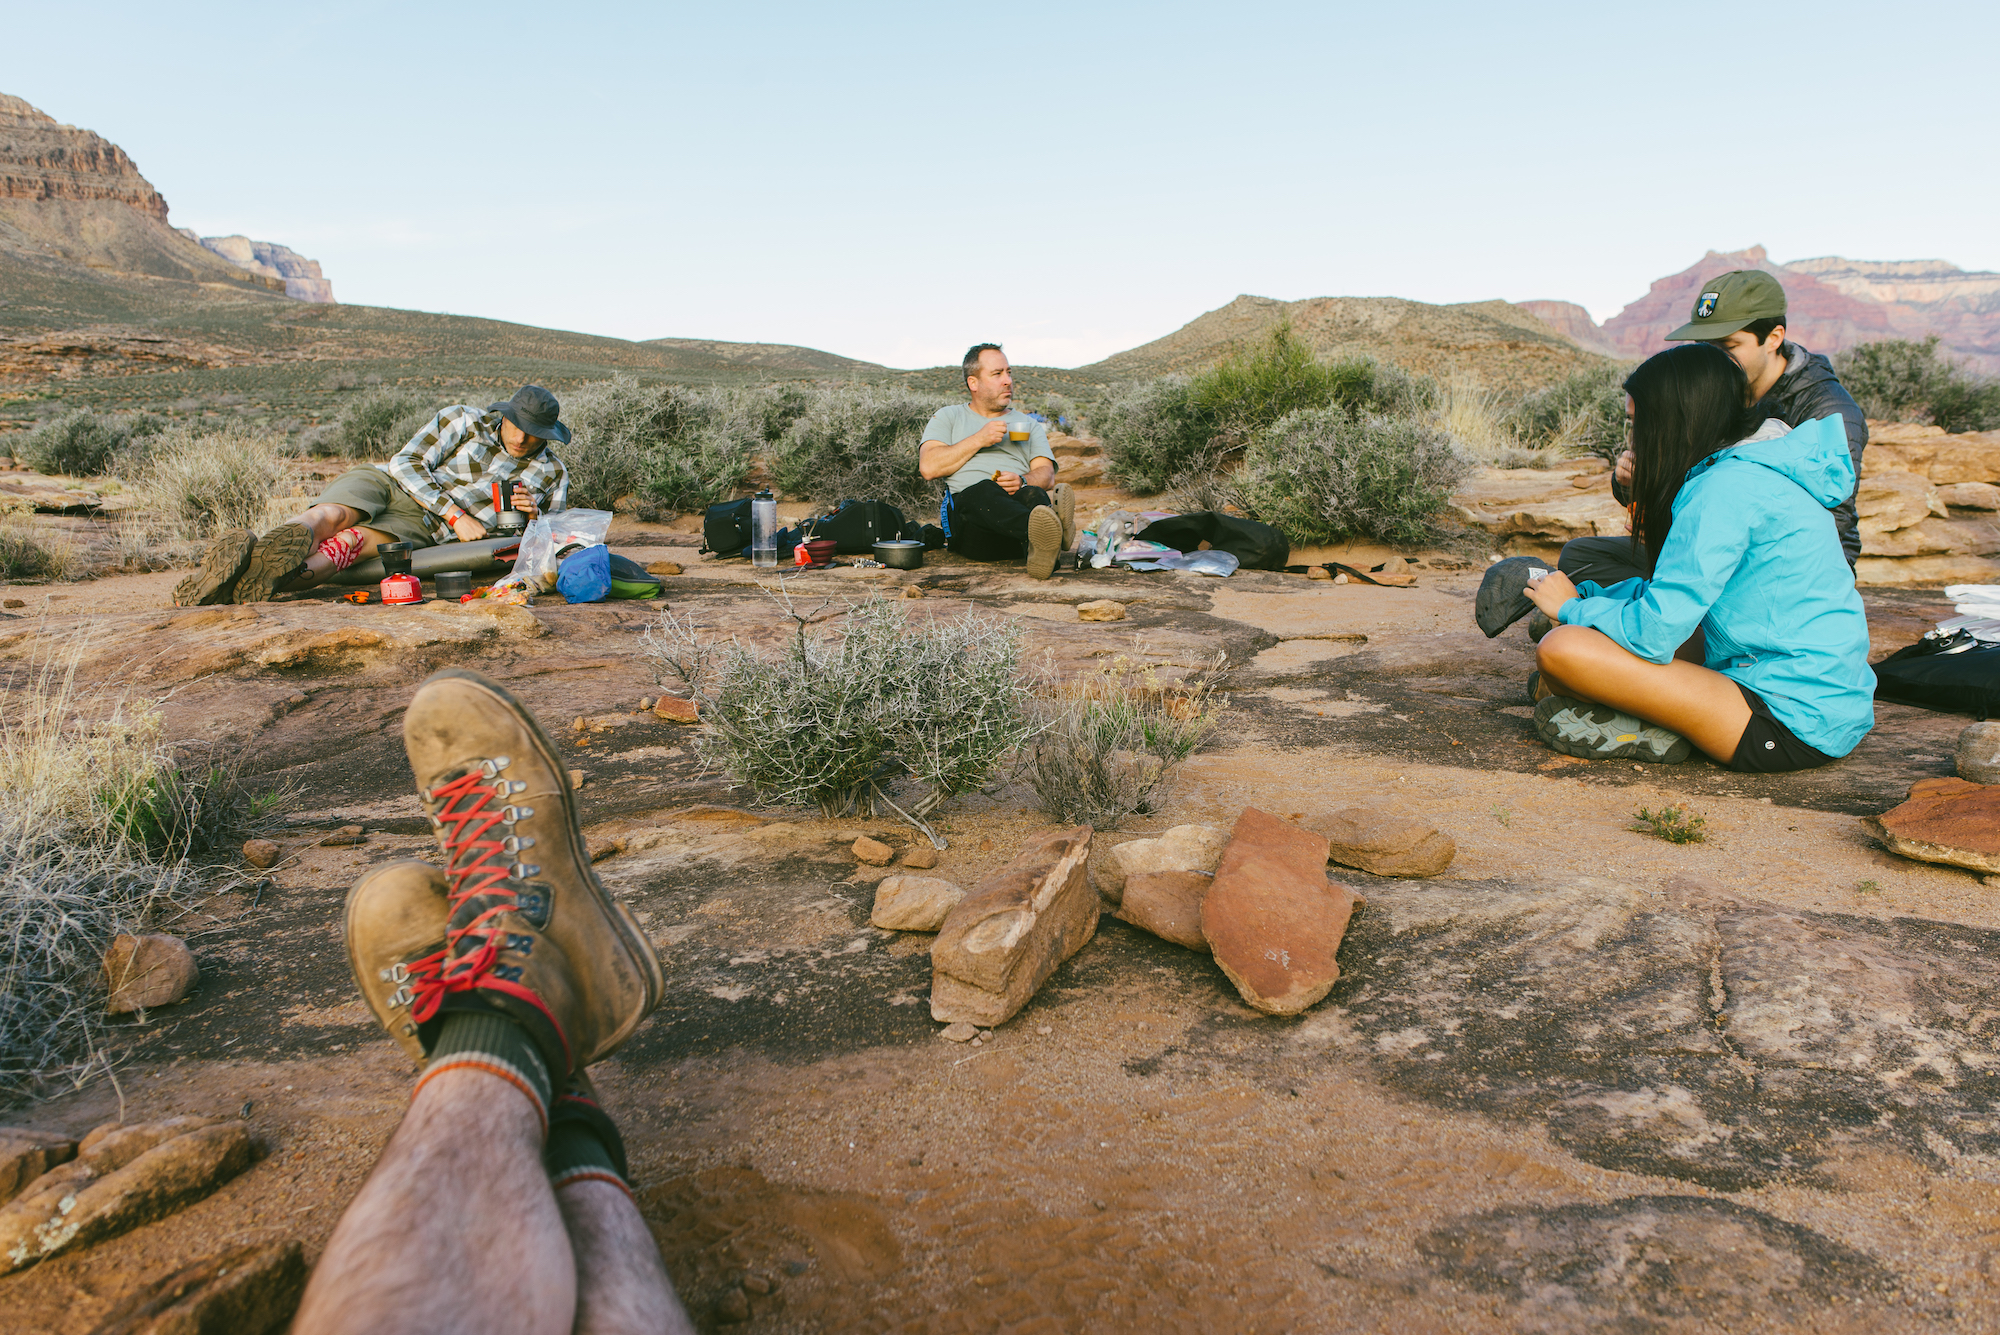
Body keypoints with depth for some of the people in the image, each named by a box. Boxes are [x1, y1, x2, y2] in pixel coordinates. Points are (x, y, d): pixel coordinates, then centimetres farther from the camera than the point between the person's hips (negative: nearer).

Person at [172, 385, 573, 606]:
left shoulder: (551, 474, 6)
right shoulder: (464, 419, 2)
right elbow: (407, 462, -5)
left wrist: (532, 514, -12)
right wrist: (456, 516, -17)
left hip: (420, 528, -1)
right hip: (386, 483, 1)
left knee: (353, 541, -32)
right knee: (327, 516, -33)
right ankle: (233, 561, -57)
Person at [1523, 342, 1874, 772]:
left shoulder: (1727, 488, -18)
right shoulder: (1761, 470, 13)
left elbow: (1654, 633, -20)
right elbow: (1675, 591, 23)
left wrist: (1572, 608, -3)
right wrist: (1586, 595, 18)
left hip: (1794, 726, -10)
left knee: (1560, 650, -22)